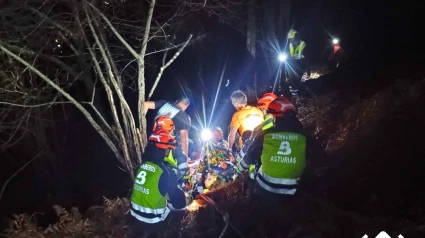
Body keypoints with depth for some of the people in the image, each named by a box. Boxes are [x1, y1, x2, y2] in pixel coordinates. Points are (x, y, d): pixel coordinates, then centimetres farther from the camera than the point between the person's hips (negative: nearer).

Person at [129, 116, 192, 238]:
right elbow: (178, 202, -19)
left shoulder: (144, 165, 0)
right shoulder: (166, 172, -22)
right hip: (153, 222, -7)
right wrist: (189, 198, 2)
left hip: (136, 215, 7)